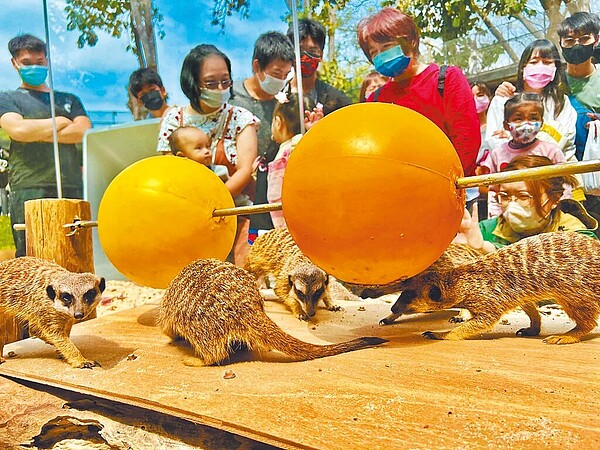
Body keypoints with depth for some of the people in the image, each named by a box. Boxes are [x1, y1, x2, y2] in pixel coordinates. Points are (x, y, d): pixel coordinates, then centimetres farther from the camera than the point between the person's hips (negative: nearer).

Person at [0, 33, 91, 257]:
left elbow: (84, 131, 5)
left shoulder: (69, 100, 25)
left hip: (73, 188, 3)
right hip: (30, 188, -2)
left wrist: (36, 132, 0)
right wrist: (60, 122, 6)